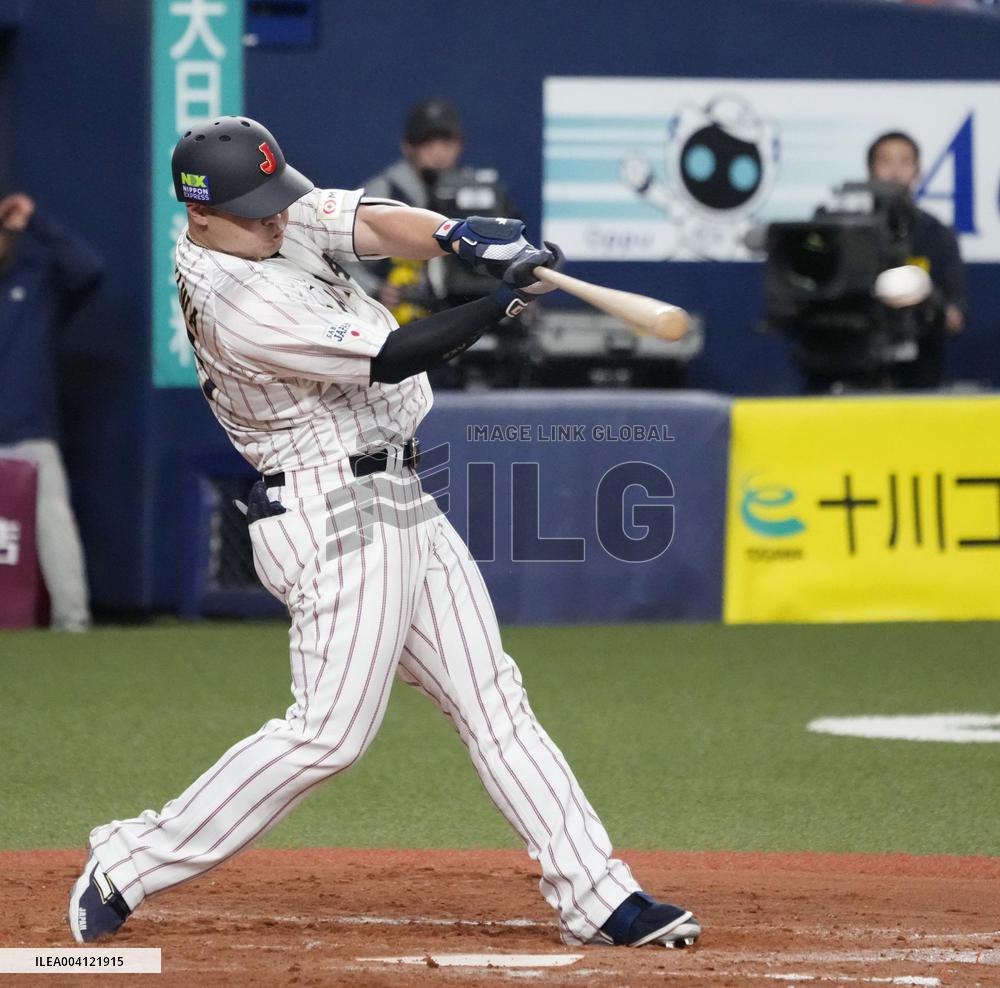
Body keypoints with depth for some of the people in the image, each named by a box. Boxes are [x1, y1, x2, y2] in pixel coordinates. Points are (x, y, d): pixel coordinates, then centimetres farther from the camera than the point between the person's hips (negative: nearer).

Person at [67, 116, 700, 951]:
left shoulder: (284, 221, 5)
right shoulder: (234, 304, -22)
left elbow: (376, 223, -6)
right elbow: (389, 357, -23)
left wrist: (458, 236, -26)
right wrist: (504, 300, -23)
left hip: (397, 504, 10)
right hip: (333, 519, -10)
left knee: (492, 701, 6)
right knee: (332, 728, -13)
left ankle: (597, 897, 6)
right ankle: (129, 866, -3)